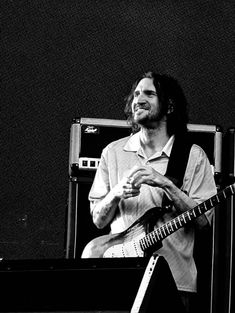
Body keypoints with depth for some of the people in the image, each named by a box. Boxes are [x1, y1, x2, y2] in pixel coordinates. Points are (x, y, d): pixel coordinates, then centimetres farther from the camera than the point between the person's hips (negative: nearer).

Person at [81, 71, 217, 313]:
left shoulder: (193, 156, 4)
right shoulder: (113, 152, 10)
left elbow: (204, 219, -4)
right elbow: (98, 219, 10)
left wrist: (166, 184, -14)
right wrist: (116, 193, -9)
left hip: (174, 278, -1)